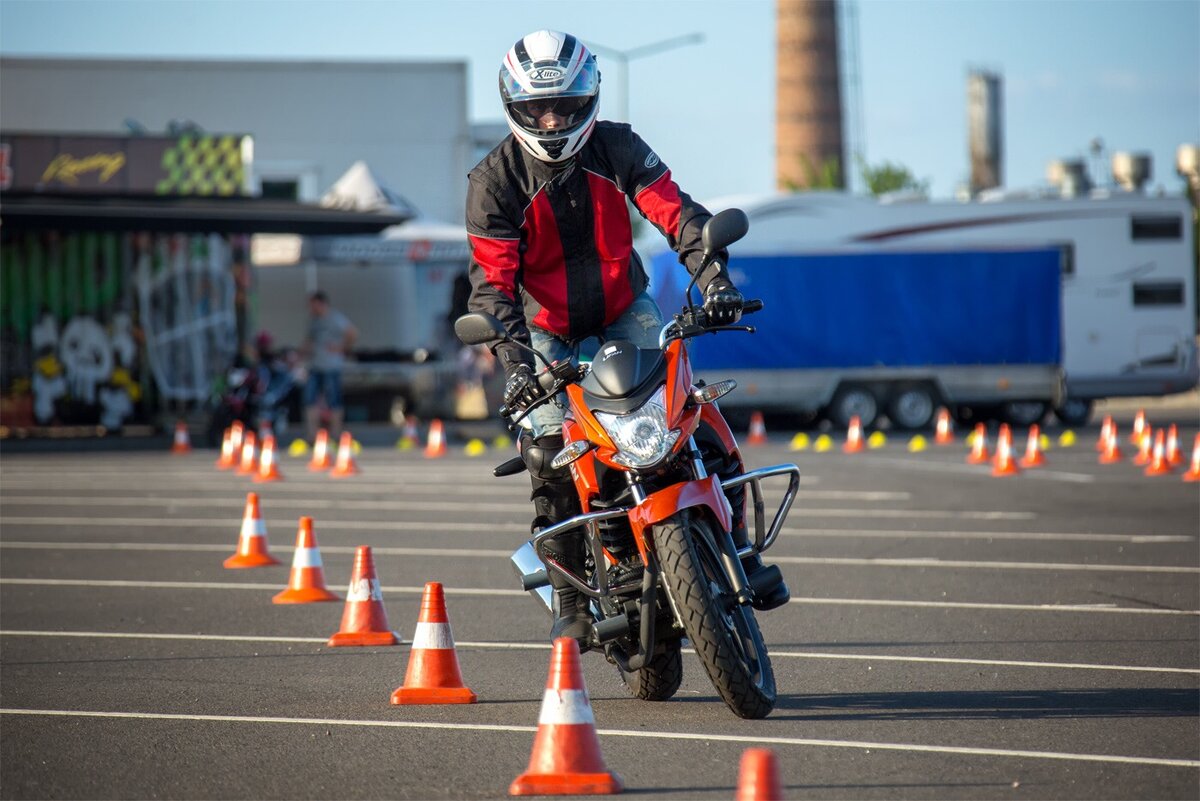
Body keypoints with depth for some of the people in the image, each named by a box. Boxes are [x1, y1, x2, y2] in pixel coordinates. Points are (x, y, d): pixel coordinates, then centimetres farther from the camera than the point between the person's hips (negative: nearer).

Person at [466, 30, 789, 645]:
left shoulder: (618, 148, -10)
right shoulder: (494, 180, -15)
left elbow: (676, 213, -17)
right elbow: (492, 281, -19)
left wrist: (713, 275, -35)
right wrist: (514, 361, -33)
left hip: (625, 311, 2)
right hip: (546, 329, -2)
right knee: (550, 456, -15)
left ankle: (737, 548, -2)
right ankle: (571, 601, -6)